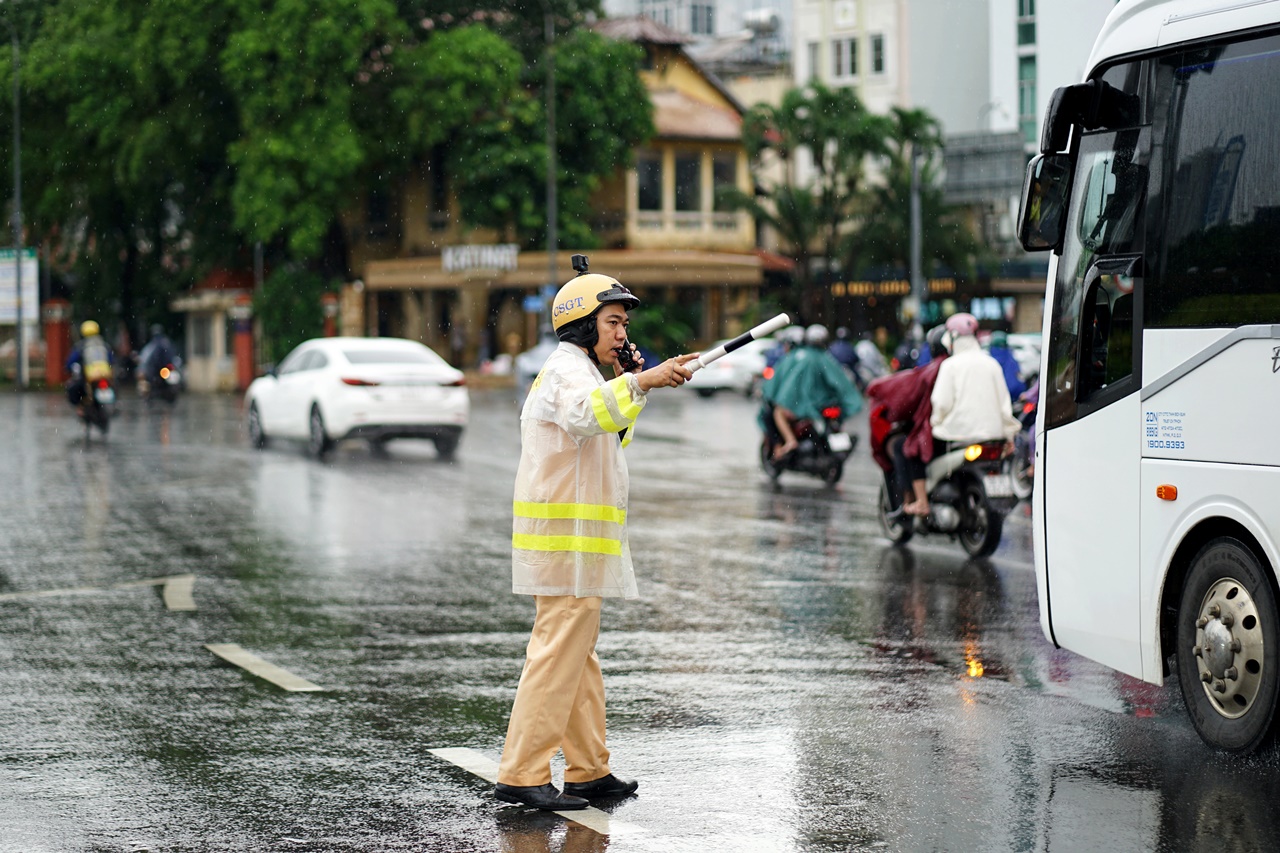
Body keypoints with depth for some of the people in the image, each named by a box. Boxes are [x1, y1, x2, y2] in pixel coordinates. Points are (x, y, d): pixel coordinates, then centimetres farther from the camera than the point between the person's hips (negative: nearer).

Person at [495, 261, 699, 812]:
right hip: (567, 541, -11)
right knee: (559, 653, -12)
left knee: (578, 655, 15)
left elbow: (609, 436, 32)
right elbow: (584, 415, -37)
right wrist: (640, 382, -49)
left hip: (574, 544, 11)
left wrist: (631, 386, 19)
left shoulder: (577, 370, 21)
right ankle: (520, 776, -12)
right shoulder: (567, 369, -13)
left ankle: (589, 771, 24)